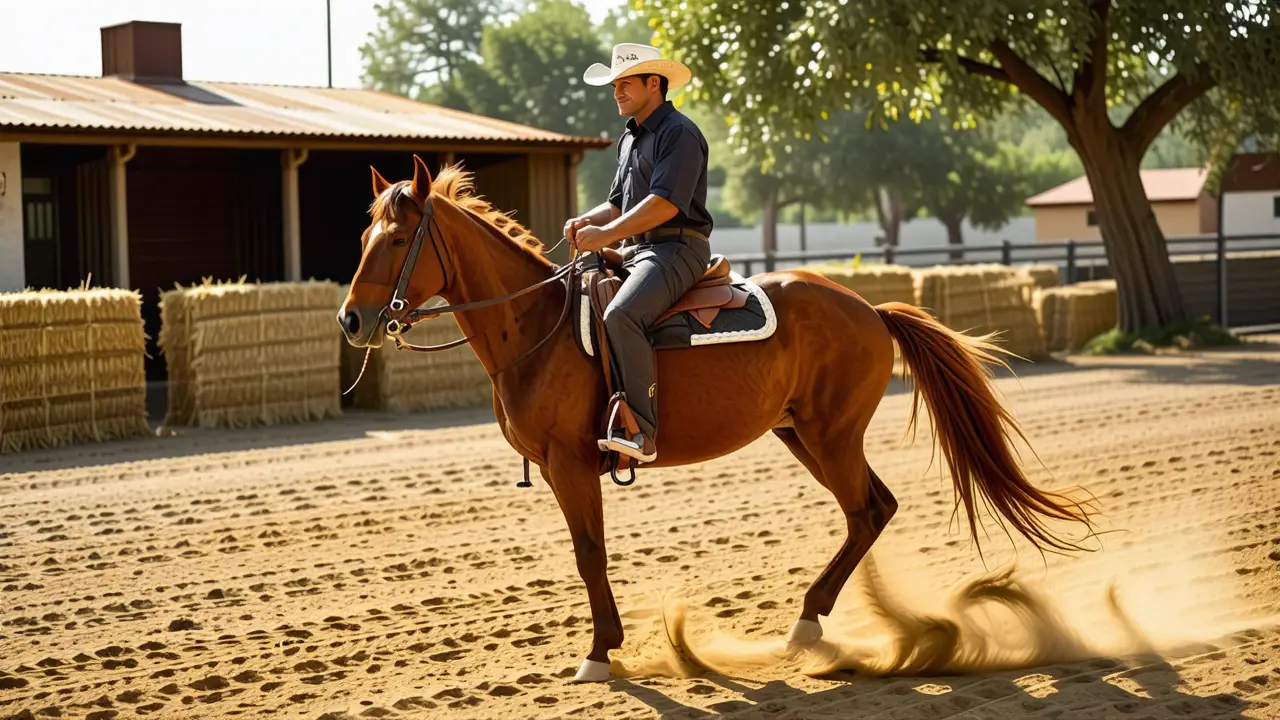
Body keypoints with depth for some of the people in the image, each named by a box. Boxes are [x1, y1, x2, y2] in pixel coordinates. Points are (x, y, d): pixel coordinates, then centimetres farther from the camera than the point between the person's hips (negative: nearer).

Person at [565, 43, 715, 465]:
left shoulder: (679, 133, -9)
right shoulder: (629, 139, 22)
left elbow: (666, 203, -21)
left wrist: (607, 234, -24)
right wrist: (587, 221, 5)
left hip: (675, 250, -10)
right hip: (634, 252, 11)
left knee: (620, 316, -33)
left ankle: (641, 433, -35)